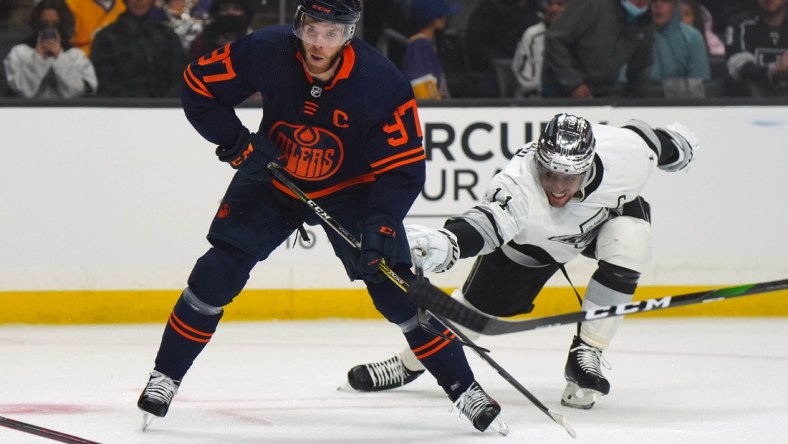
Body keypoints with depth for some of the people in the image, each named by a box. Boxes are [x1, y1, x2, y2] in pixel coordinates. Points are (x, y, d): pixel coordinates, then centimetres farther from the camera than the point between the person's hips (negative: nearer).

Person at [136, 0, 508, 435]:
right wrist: (238, 145, -18)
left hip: (350, 189, -1)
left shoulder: (383, 84, -28)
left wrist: (381, 224, -36)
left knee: (396, 290, -10)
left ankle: (465, 389, 1)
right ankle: (165, 377, 4)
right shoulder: (266, 51, -25)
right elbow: (199, 85, -11)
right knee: (219, 271, -11)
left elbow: (404, 168, -22)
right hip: (272, 178, 1)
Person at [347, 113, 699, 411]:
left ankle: (585, 356, -13)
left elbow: (641, 134, -14)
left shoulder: (624, 154, -37)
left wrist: (671, 143, 8)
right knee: (477, 301, 1)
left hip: (611, 211, 1)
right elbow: (489, 220, -63)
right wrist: (444, 243, -83)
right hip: (529, 237, -1)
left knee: (627, 247, -29)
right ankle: (409, 363, 27)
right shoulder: (519, 184, -46)